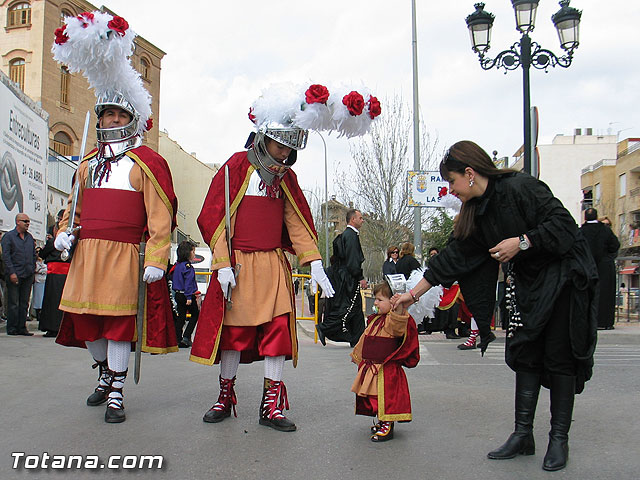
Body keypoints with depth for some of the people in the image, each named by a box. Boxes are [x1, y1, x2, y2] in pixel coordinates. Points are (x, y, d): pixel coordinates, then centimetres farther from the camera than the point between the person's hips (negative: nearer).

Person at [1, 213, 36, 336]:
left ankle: (22, 328, 10)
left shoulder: (30, 237, 15)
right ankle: (12, 329, 4)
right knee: (13, 303, -2)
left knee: (24, 303, 6)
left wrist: (33, 270, 12)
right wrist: (12, 272, -15)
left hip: (28, 275, 5)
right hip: (15, 274, -5)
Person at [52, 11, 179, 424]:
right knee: (87, 322, 11)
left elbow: (161, 217, -8)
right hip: (87, 255, 6)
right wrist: (64, 233, 5)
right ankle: (106, 375, 33)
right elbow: (74, 207, 25)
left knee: (119, 323, -4)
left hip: (124, 255, -6)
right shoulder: (89, 163, 18)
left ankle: (117, 394, 6)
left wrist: (156, 260, -16)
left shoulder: (147, 162, -2)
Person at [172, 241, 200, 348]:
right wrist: (189, 297, -21)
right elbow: (188, 282, -20)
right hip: (187, 295, -7)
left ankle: (178, 339, 8)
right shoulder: (188, 266, -15)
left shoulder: (177, 265, 10)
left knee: (181, 317, 10)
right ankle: (186, 337, -1)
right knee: (195, 314, 7)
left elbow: (173, 280, 18)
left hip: (178, 294, 8)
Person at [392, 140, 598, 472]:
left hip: (565, 277, -7)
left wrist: (522, 242, -24)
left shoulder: (520, 187, -19)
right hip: (528, 283, 7)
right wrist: (413, 294, 8)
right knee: (525, 354, 3)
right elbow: (453, 257, 7)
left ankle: (559, 439, 7)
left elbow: (564, 224, -21)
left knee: (559, 356, -3)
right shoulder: (475, 212, 4)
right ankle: (523, 435, 10)